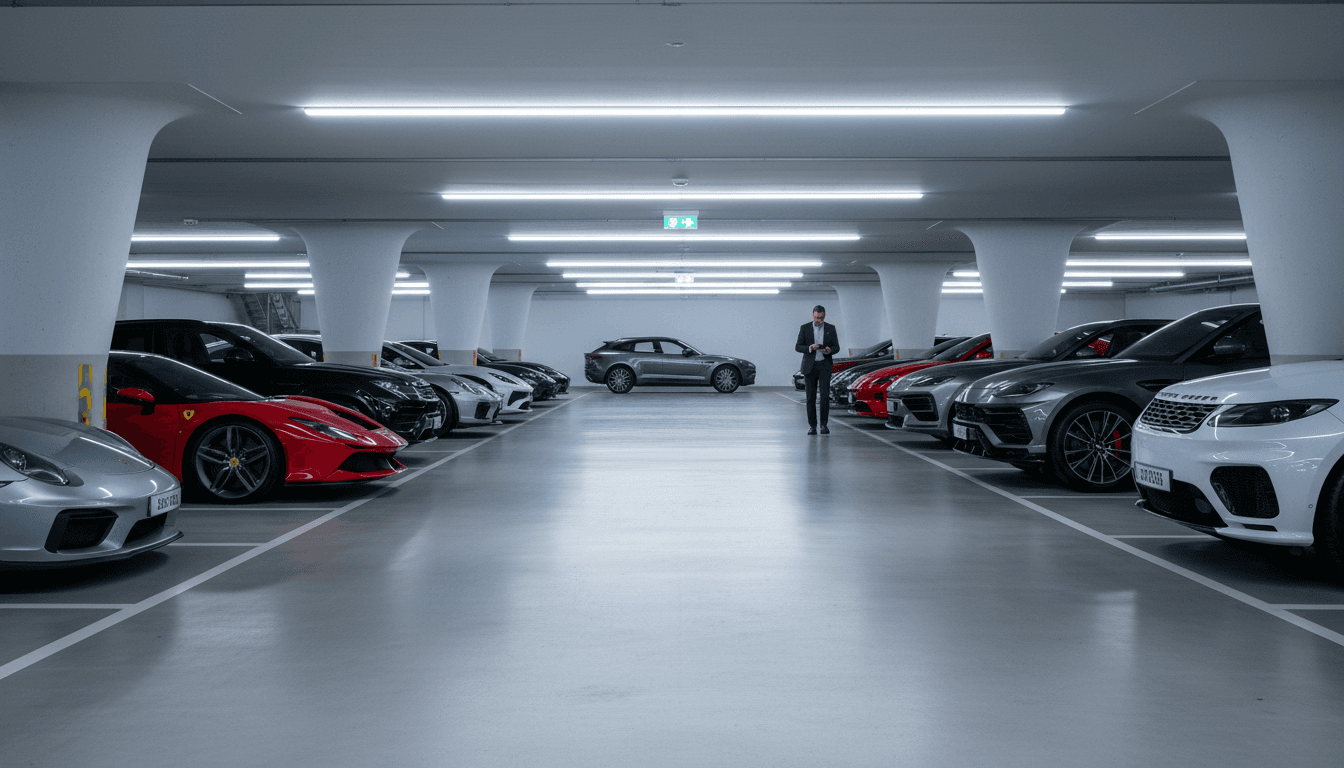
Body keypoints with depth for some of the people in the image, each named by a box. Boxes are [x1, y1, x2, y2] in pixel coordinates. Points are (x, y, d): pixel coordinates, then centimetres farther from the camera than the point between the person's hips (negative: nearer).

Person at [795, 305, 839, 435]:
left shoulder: (831, 328, 5)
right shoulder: (805, 328, 1)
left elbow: (836, 347, 7)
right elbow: (798, 347, 0)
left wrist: (829, 350, -16)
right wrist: (809, 348, -19)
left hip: (824, 366, 0)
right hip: (810, 366, 0)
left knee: (825, 395, -10)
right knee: (811, 397, 0)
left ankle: (824, 424, -1)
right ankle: (812, 426, 7)